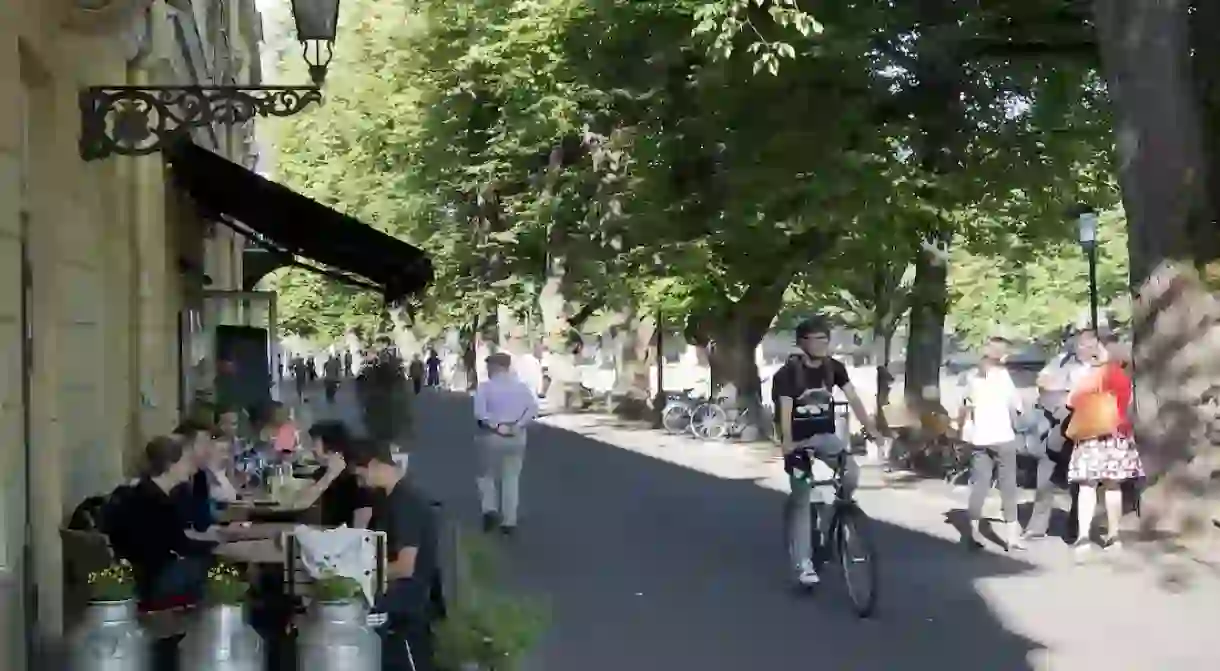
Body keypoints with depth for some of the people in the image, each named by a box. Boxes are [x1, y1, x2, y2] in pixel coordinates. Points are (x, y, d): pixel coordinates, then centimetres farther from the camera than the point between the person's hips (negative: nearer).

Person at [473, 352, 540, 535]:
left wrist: (496, 425, -14)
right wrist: (518, 425, -8)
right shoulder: (522, 386, 4)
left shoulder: (485, 386, -7)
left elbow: (479, 412, -20)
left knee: (486, 474, 17)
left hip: (491, 436, -3)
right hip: (516, 436, 3)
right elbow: (533, 408, -6)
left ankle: (490, 509, -3)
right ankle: (509, 521, 10)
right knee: (512, 477, 12)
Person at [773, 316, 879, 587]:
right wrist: (787, 441, -43)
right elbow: (785, 408, -27)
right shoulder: (788, 373, -16)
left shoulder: (834, 368, -3)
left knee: (851, 474, -21)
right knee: (801, 499, -6)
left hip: (825, 435, 4)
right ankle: (803, 564, -3)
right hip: (798, 440, -3)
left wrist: (870, 427, -25)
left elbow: (852, 397, -11)